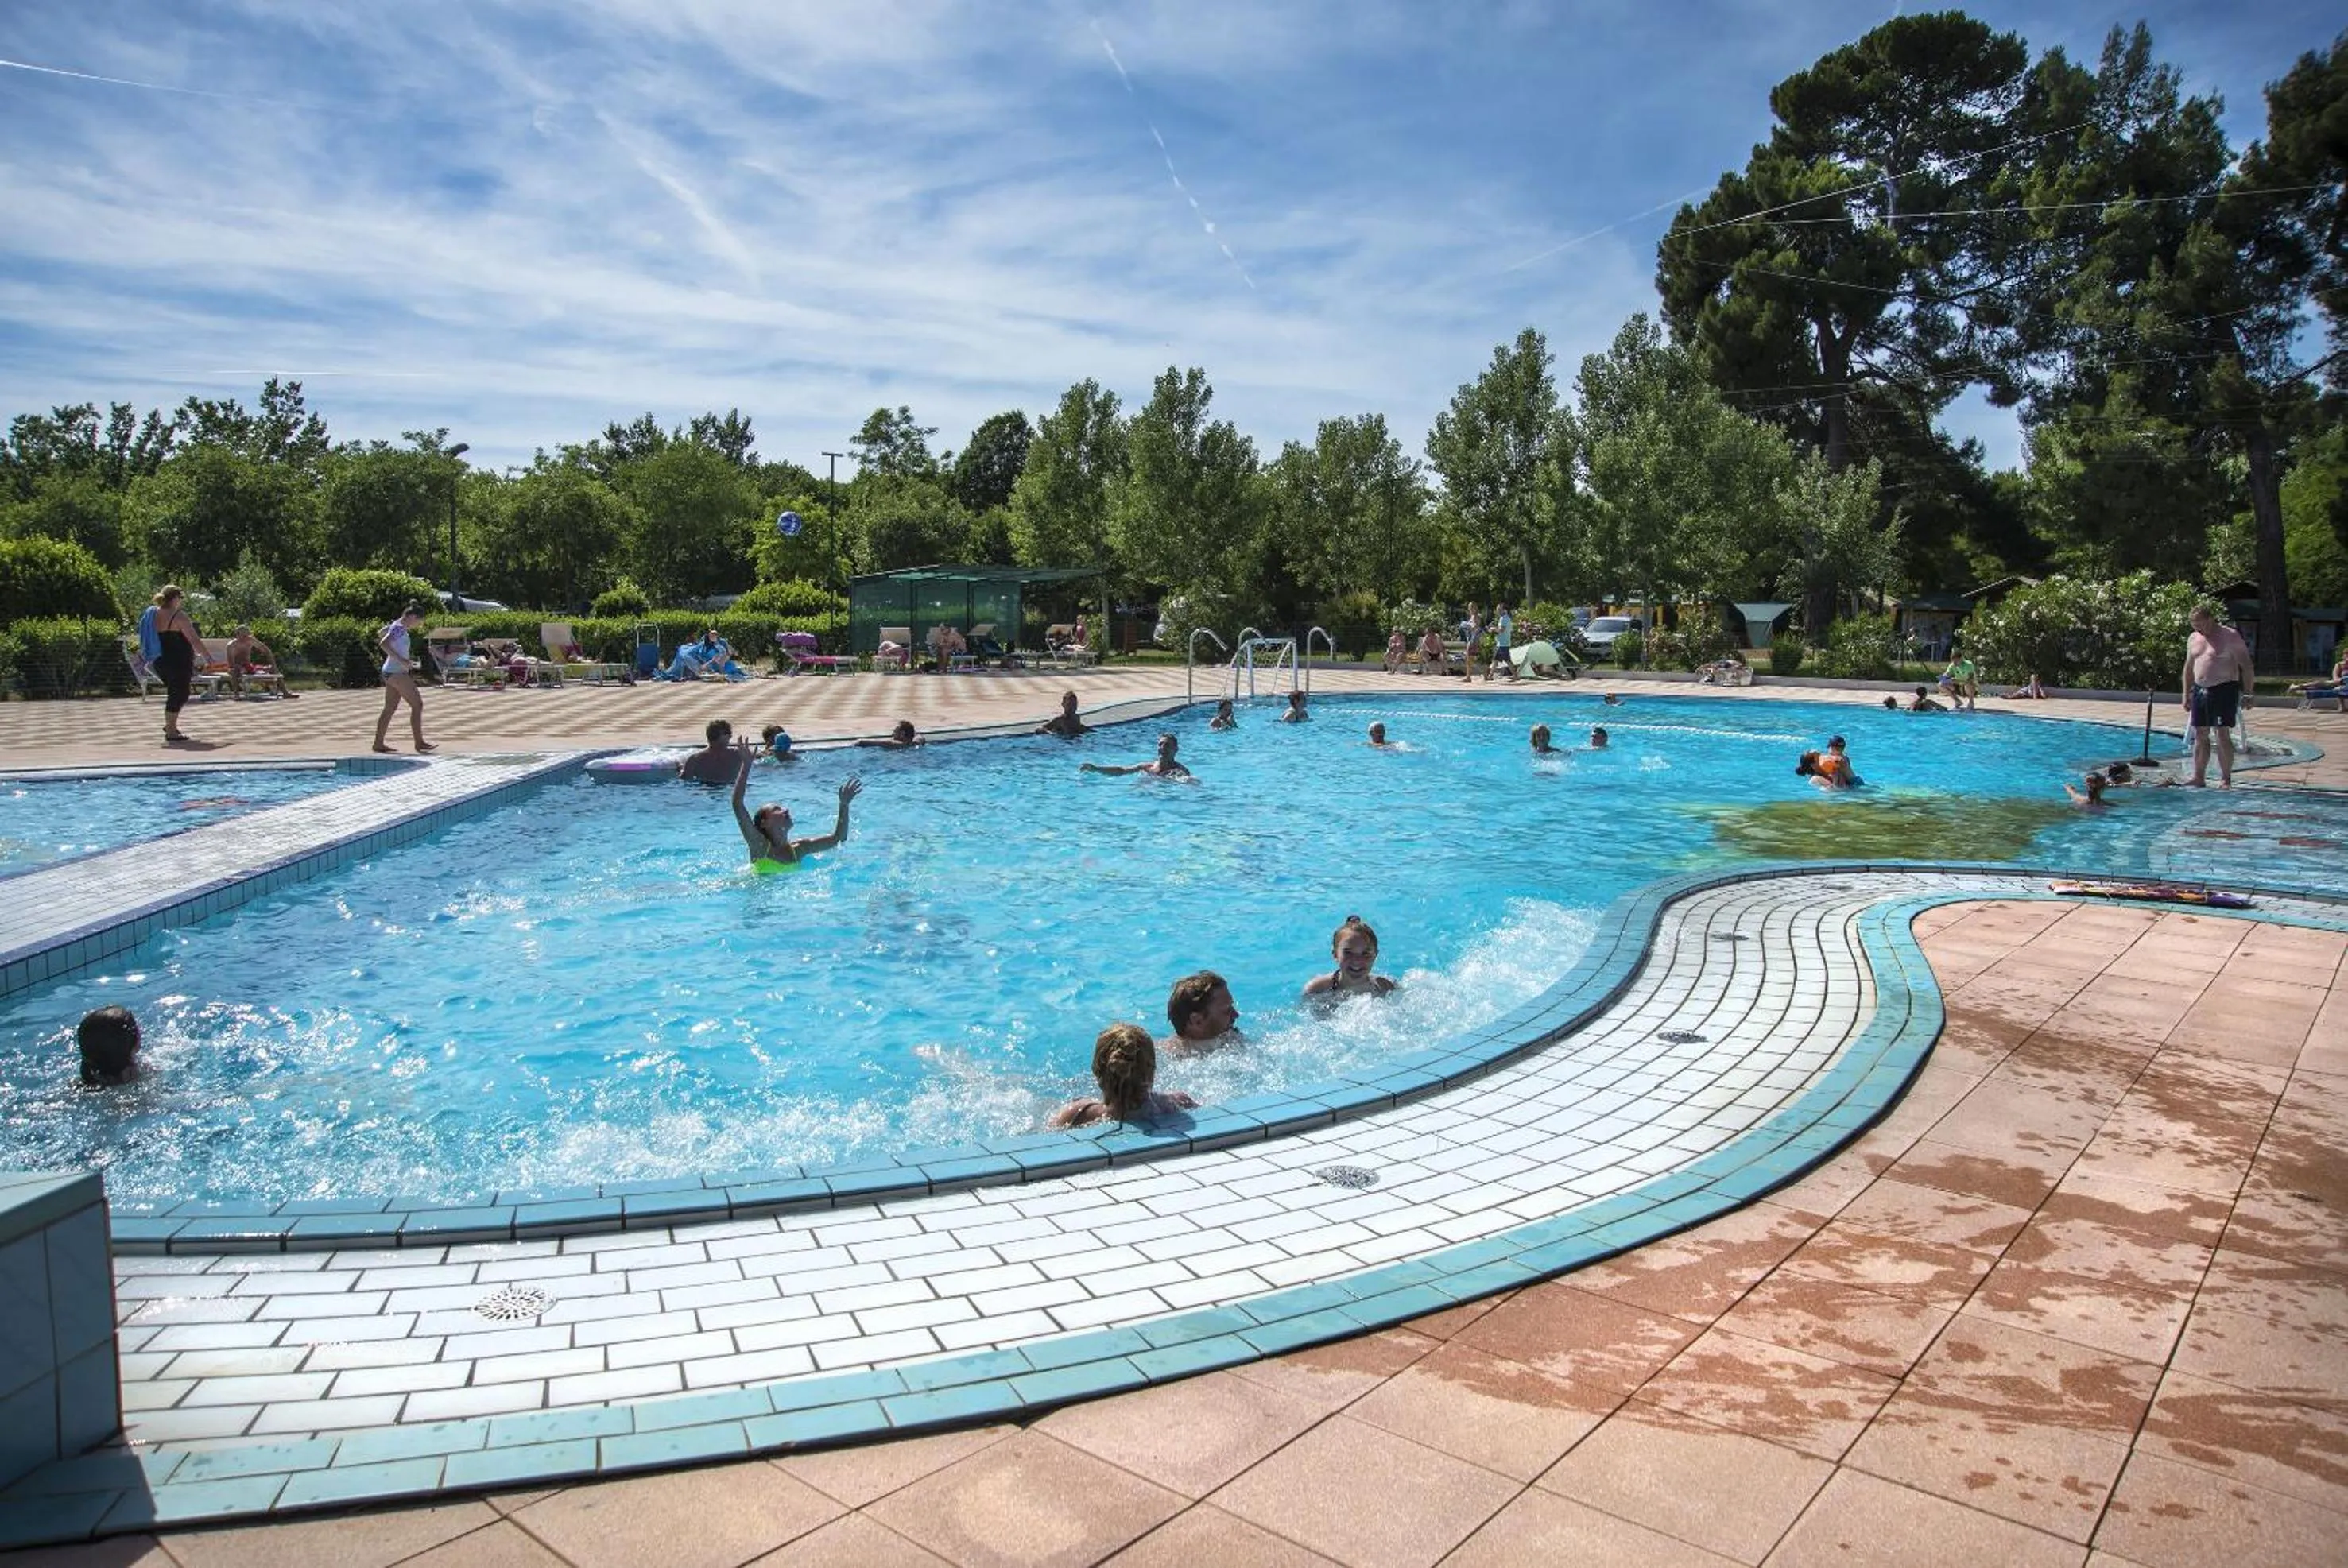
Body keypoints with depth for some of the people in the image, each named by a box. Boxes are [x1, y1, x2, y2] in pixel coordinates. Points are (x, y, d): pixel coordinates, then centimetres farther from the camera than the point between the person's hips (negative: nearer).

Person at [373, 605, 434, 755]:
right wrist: (400, 659, -29)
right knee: (417, 705, -8)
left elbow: (380, 634, 31)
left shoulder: (397, 626, 13)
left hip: (391, 673, 10)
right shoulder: (400, 628, -15)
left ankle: (378, 743, 13)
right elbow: (383, 644, -27)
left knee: (390, 709, 12)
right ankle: (419, 743, -8)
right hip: (396, 673, -10)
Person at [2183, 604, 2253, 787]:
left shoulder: (2230, 636, -6)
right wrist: (2187, 694, 16)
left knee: (2223, 735, -6)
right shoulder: (2193, 639, 12)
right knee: (2200, 735, 6)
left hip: (2224, 690, -6)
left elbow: (2246, 665, -7)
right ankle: (2199, 777, 11)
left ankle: (2226, 779, -1)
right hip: (2200, 690, 6)